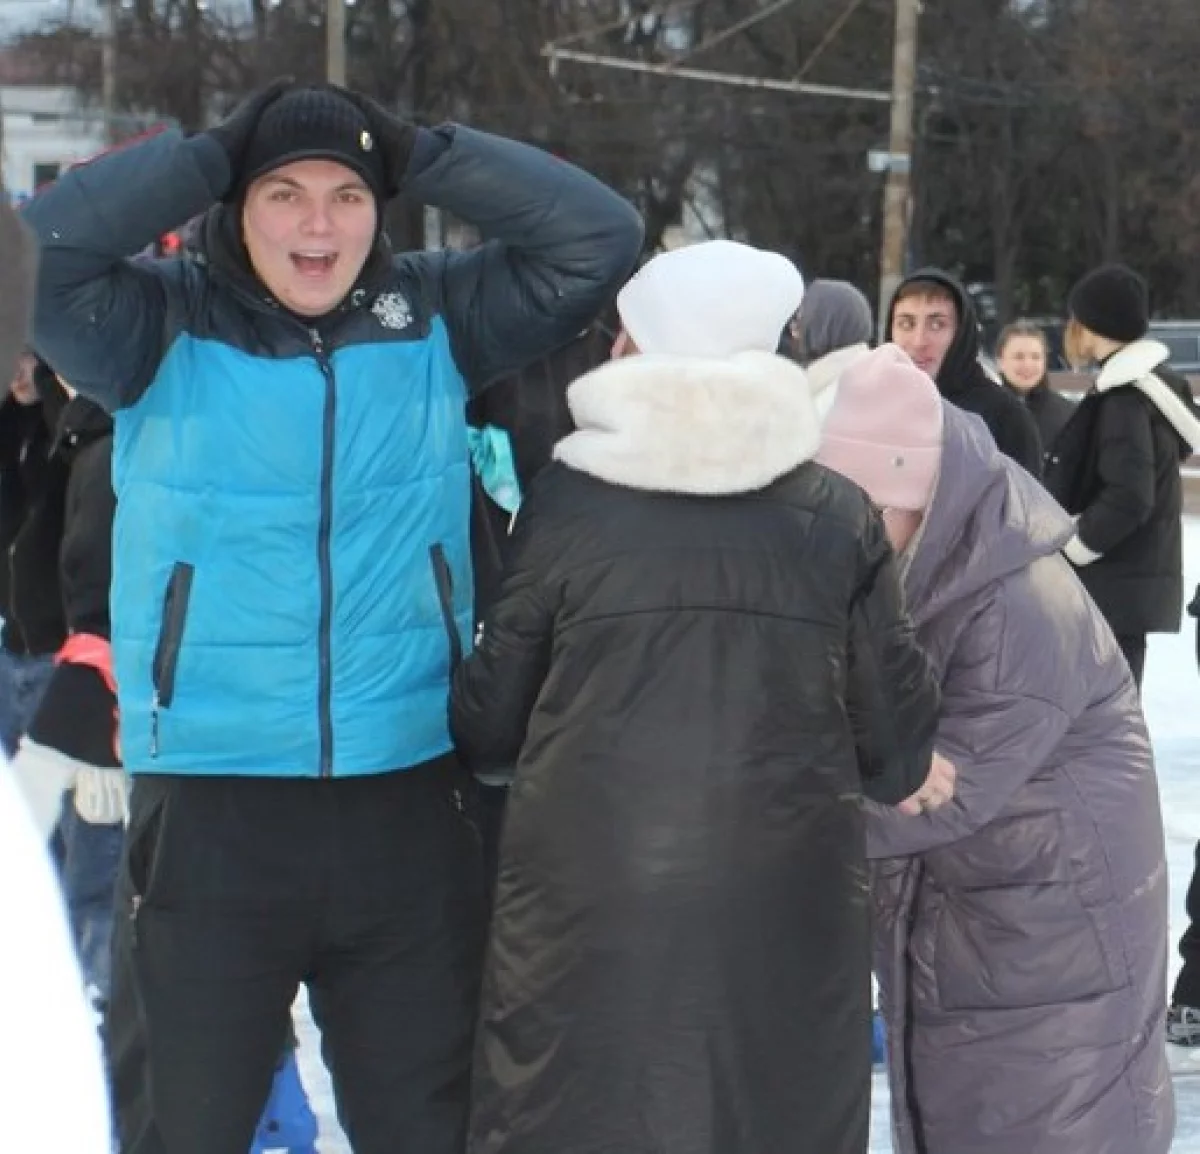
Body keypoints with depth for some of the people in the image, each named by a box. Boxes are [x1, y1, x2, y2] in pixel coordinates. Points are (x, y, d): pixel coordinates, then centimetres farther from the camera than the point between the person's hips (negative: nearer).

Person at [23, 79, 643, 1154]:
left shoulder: (437, 318, 4)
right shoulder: (165, 324, -3)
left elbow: (600, 234, -1)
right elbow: (40, 249, -18)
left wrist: (420, 153, -6)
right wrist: (210, 156, -13)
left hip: (409, 796, 2)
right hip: (208, 804, -2)